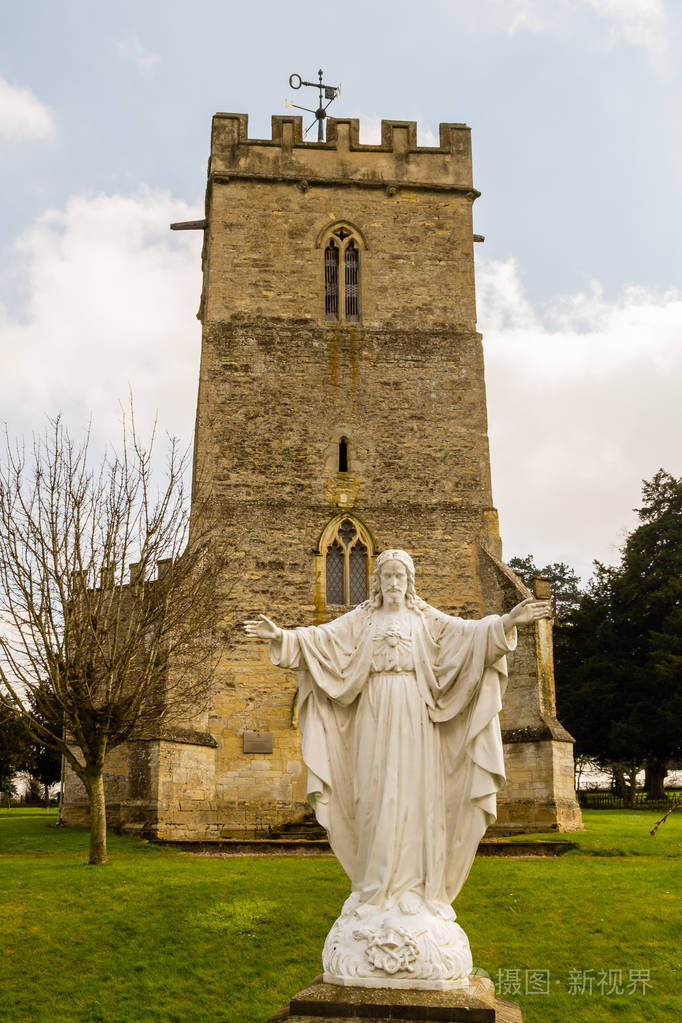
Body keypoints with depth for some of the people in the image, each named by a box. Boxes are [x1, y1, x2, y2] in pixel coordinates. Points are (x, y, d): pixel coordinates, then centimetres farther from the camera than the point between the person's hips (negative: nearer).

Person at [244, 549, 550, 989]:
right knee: (375, 798, -1)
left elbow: (466, 632, -6)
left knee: (413, 798, -3)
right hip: (373, 717, 1)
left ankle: (413, 888, 3)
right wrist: (282, 636, -17)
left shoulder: (426, 618, 8)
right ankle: (379, 890, 7)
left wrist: (506, 623, -22)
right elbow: (323, 637, -1)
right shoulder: (360, 619, 10)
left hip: (413, 719, -1)